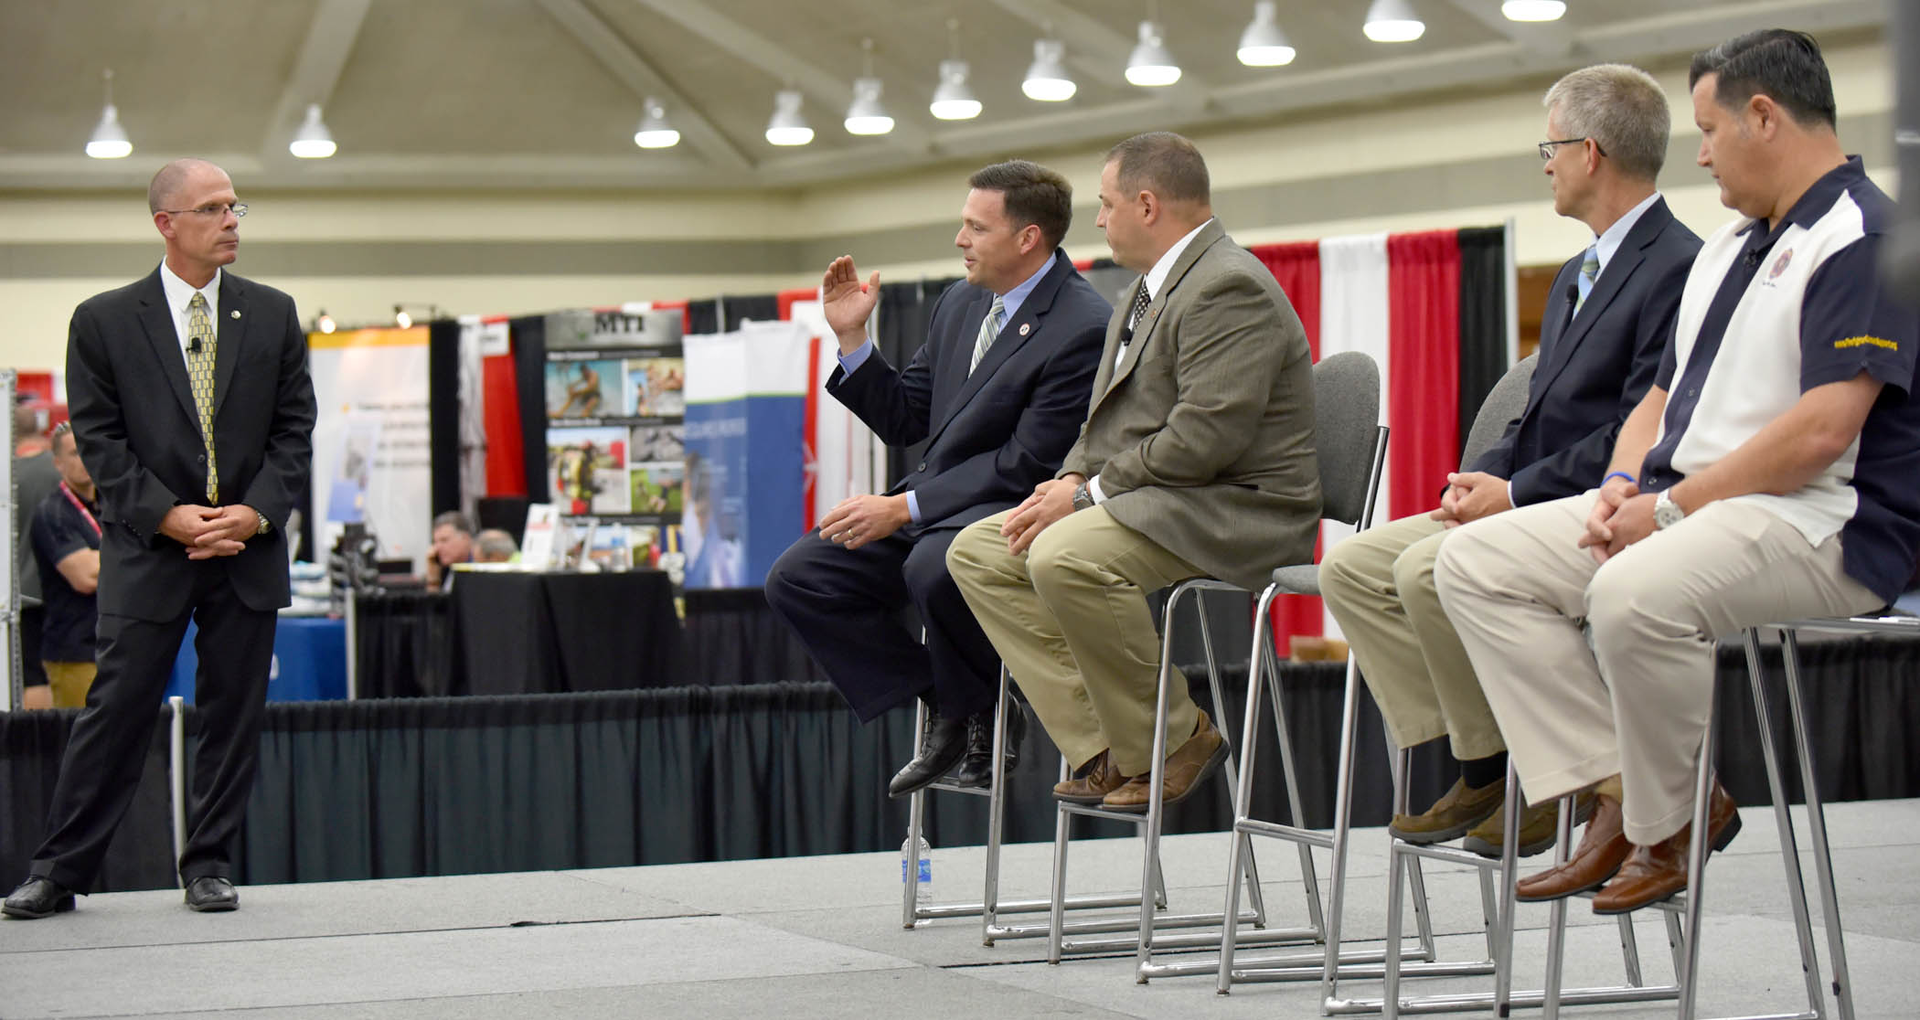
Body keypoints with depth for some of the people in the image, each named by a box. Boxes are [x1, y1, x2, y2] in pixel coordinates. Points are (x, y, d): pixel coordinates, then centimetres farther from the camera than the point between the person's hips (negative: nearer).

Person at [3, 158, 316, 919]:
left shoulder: (272, 315, 7)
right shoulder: (103, 321, 1)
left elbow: (294, 428, 6)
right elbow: (98, 438, -2)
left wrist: (256, 512, -8)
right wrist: (166, 516, -13)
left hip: (248, 550, 3)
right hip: (147, 550, -3)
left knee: (234, 714, 5)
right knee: (117, 709, -3)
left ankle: (209, 866, 15)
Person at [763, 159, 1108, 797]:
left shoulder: (1084, 327, -15)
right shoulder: (960, 303, 12)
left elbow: (1029, 462, -19)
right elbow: (904, 421, 17)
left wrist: (903, 507, -21)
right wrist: (852, 337, 3)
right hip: (929, 509, 9)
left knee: (934, 568, -39)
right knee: (797, 578, -5)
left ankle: (979, 714, -10)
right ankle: (945, 705, 1)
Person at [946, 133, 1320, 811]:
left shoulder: (1230, 286, -16)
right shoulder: (1149, 291, 19)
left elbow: (1206, 436, -24)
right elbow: (1110, 419, 24)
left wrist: (1087, 493, -18)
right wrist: (1072, 479, 2)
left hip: (1237, 510, -11)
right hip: (1150, 500, 11)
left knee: (1064, 557, -33)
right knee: (977, 551, 2)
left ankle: (1172, 738, -13)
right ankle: (1104, 747, -6)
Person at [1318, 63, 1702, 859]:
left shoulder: (1678, 268, -13)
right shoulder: (1576, 276, 21)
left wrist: (1516, 493, -18)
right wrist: (1484, 479, 2)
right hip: (1528, 502, 10)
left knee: (1428, 570, -29)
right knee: (1351, 568, 1)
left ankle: (1502, 772, -13)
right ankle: (1473, 764, -2)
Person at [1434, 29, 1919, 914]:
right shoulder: (1727, 248, 22)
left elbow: (1823, 430, -20)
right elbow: (1664, 398, 25)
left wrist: (1671, 508, -17)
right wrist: (1622, 489, 3)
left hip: (1818, 523, -10)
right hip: (1684, 507, 10)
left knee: (1636, 592, -38)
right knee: (1475, 561, -4)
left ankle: (1665, 819, -13)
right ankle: (1617, 784, -12)